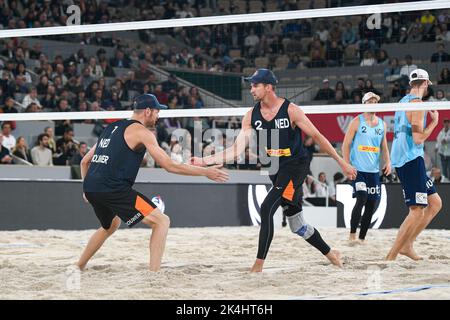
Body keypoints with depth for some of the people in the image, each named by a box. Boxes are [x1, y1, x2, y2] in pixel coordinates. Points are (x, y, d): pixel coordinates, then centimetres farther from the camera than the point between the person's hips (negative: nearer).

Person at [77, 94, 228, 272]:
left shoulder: (112, 128, 22)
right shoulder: (141, 132, -2)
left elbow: (85, 161, 25)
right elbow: (169, 166, -7)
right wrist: (205, 172, 0)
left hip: (90, 188, 9)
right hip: (113, 188, -9)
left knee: (111, 225, 36)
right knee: (162, 221, -5)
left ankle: (78, 268, 42)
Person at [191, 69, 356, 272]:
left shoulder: (290, 110, -13)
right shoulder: (251, 116, 2)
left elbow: (317, 137, -6)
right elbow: (237, 150, -3)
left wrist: (342, 162, -4)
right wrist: (205, 161, -13)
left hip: (295, 166, -6)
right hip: (276, 170, 6)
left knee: (266, 209, -21)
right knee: (296, 224, 13)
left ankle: (258, 266, -16)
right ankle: (330, 254, 34)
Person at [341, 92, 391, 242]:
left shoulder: (382, 124, 13)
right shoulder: (357, 122, -1)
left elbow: (384, 147, 18)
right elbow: (346, 145, -2)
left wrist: (387, 162, 0)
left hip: (374, 170, 5)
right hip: (357, 169, -5)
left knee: (372, 204, 3)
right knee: (361, 199, -19)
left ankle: (362, 237, 12)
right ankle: (352, 234, -8)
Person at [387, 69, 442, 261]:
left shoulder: (403, 102, 18)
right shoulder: (417, 103, -11)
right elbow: (418, 138, -18)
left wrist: (427, 117, 26)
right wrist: (434, 121, -5)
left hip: (402, 160, 10)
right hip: (411, 160, -10)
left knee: (435, 202, 13)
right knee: (417, 211, -11)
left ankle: (407, 245, 10)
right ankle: (391, 257, -13)